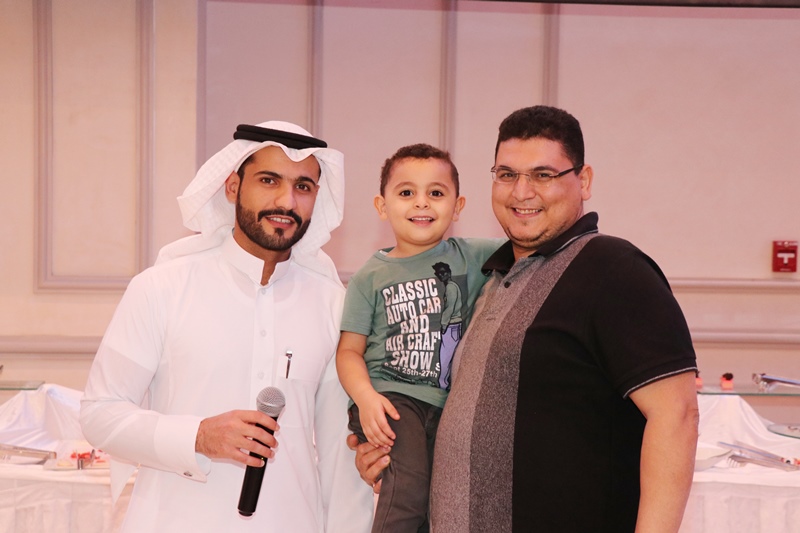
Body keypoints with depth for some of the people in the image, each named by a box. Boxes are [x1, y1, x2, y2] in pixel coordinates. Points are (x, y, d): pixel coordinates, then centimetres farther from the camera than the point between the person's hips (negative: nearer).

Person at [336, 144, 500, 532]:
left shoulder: (473, 258, 7)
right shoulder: (370, 277, 6)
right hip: (390, 397, -2)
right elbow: (350, 349, 4)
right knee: (410, 486, -27)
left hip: (452, 404, 3)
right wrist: (365, 397, -13)